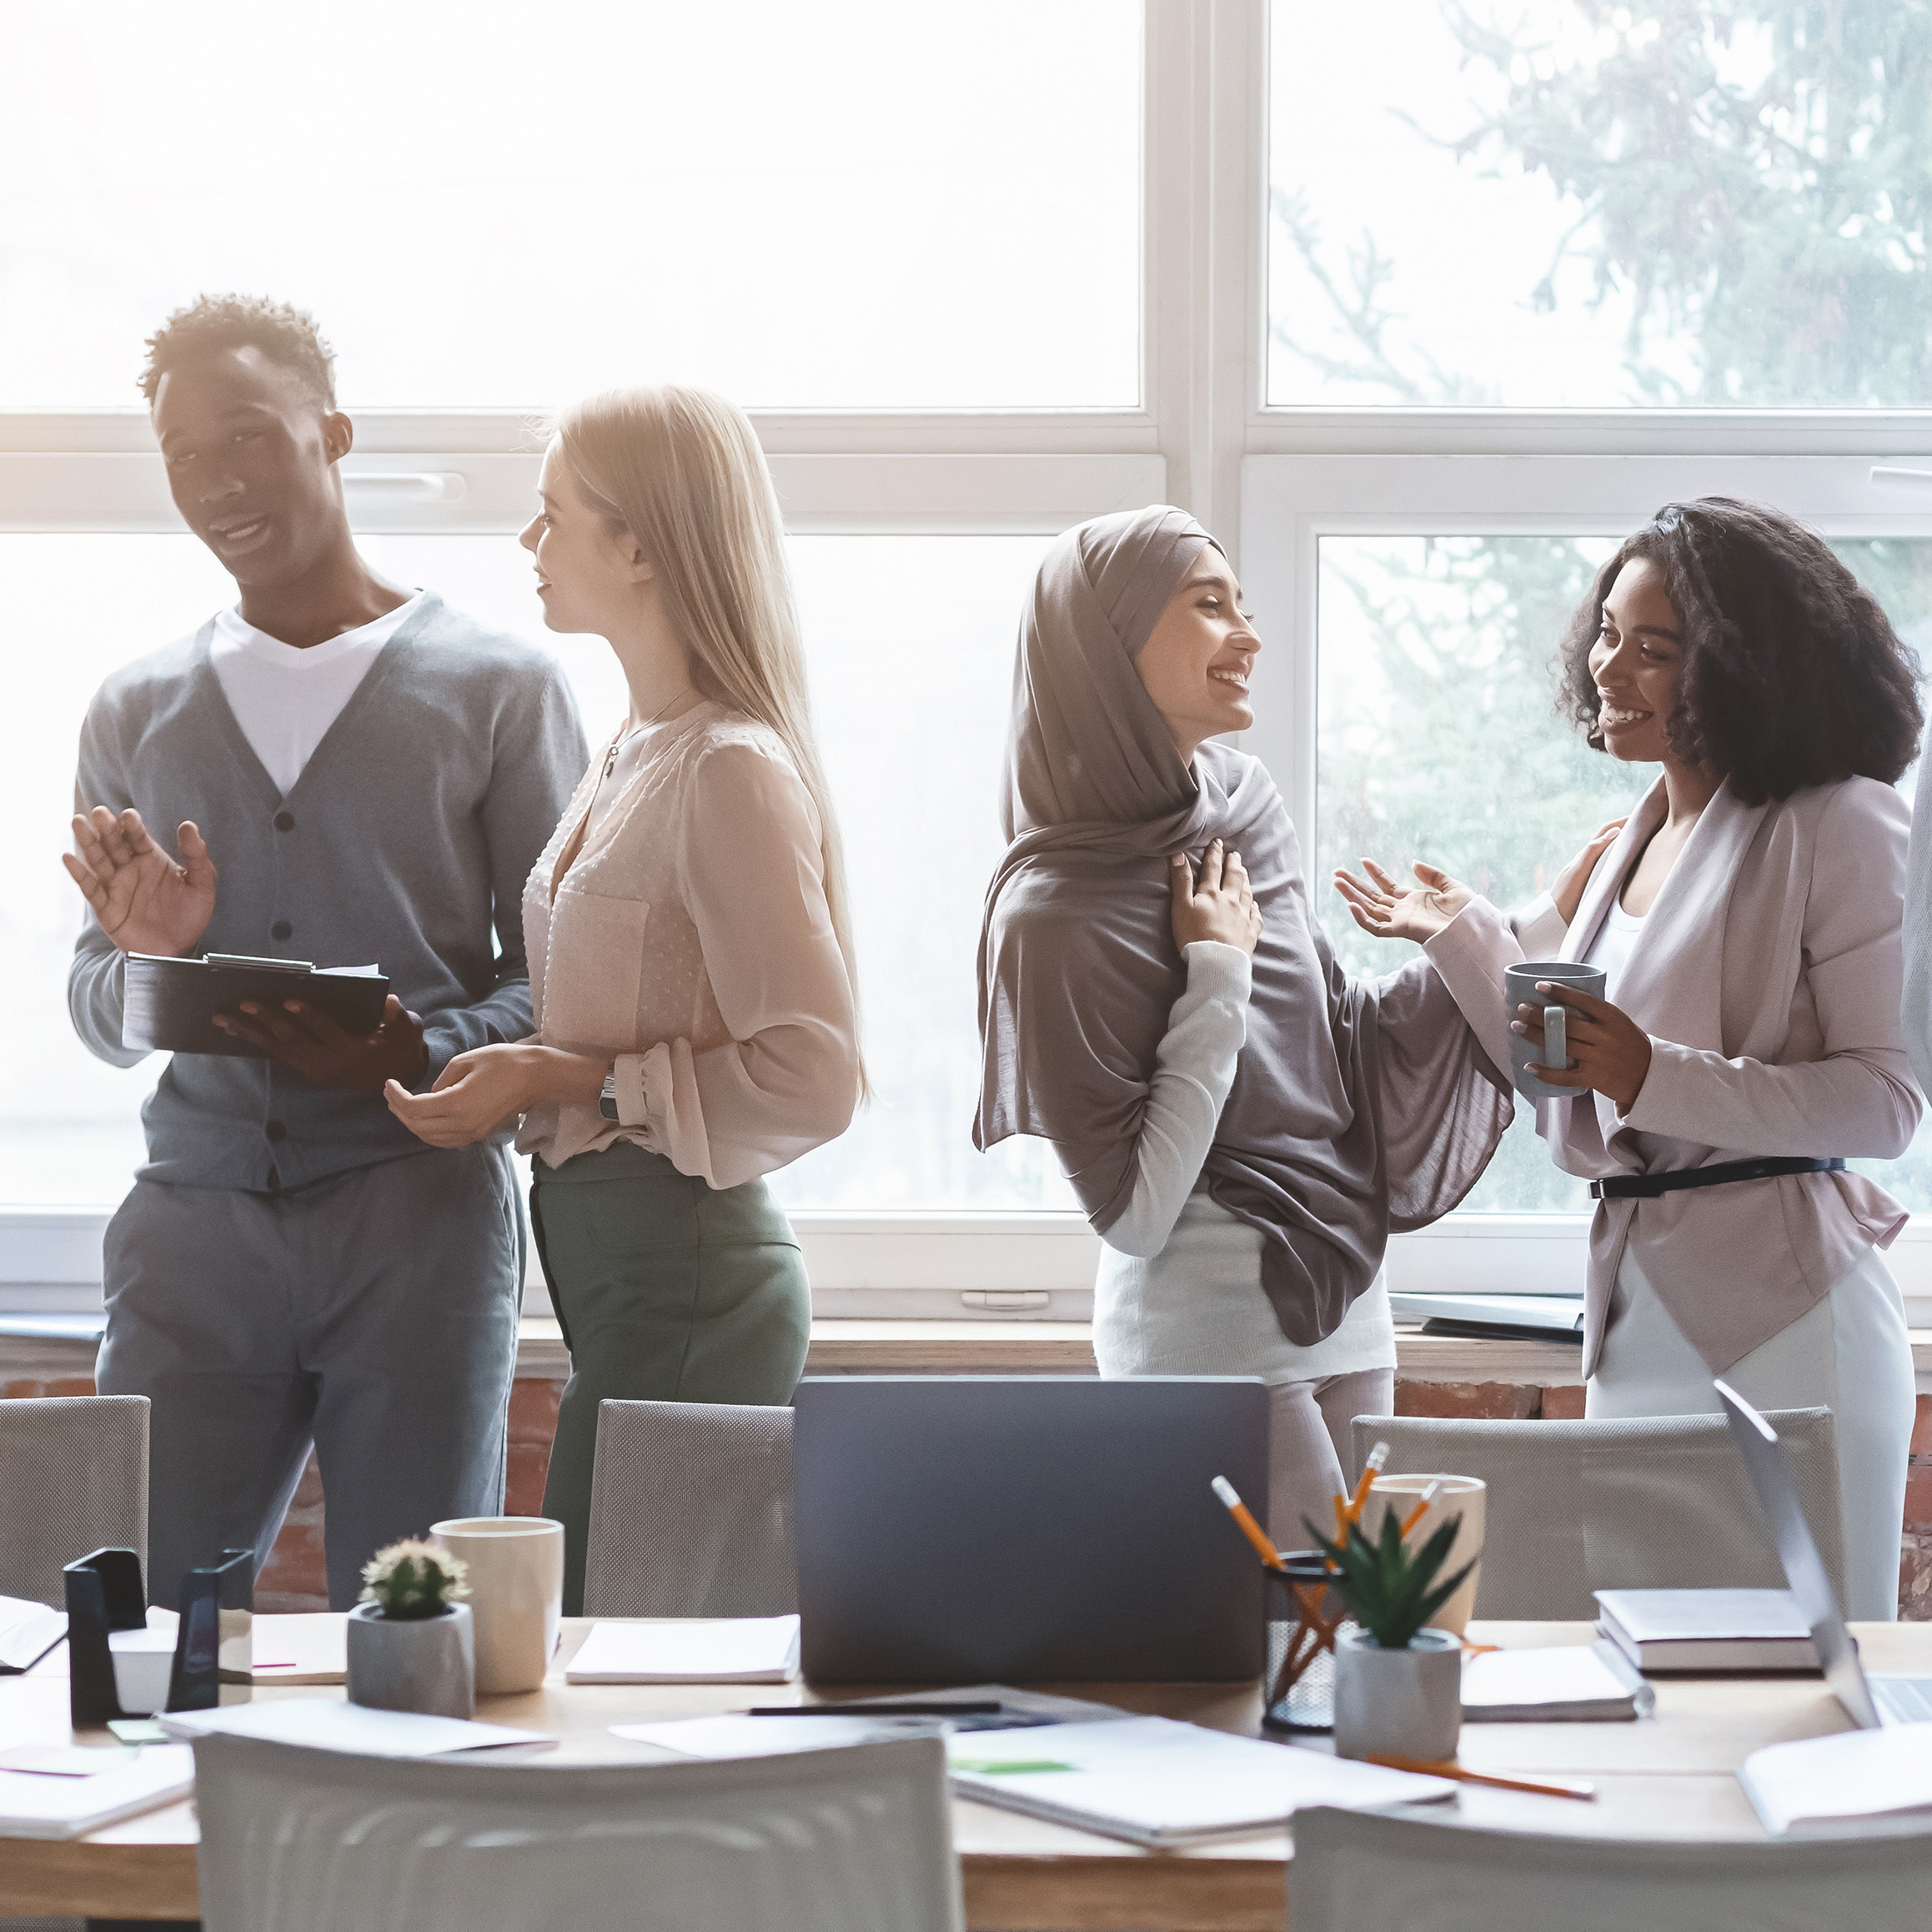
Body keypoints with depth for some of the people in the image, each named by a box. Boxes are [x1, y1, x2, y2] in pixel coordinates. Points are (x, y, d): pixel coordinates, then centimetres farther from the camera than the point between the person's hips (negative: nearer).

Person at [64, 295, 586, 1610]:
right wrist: (147, 960, -6)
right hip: (196, 1211, 3)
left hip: (420, 1213, -2)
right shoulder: (135, 716, 15)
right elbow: (97, 1017, 17)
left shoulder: (497, 689, 5)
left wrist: (422, 1053, -17)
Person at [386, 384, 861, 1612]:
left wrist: (576, 1083, -16)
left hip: (682, 1269, -9)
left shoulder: (732, 771, -14)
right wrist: (512, 1075, 7)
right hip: (610, 1254, 9)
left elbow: (812, 1081, -18)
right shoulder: (634, 755, 15)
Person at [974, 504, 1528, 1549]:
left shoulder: (1245, 808, 6)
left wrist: (1527, 940, 9)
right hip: (1215, 1337, -7)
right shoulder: (1057, 912, -14)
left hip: (1342, 1305, 7)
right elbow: (1132, 1213, -16)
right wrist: (1216, 976, -16)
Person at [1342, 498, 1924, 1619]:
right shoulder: (1633, 846, 17)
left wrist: (1655, 1075, -22)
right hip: (1638, 1311, 7)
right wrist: (1462, 940, 17)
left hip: (1784, 1315, -7)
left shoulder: (1835, 828, -7)